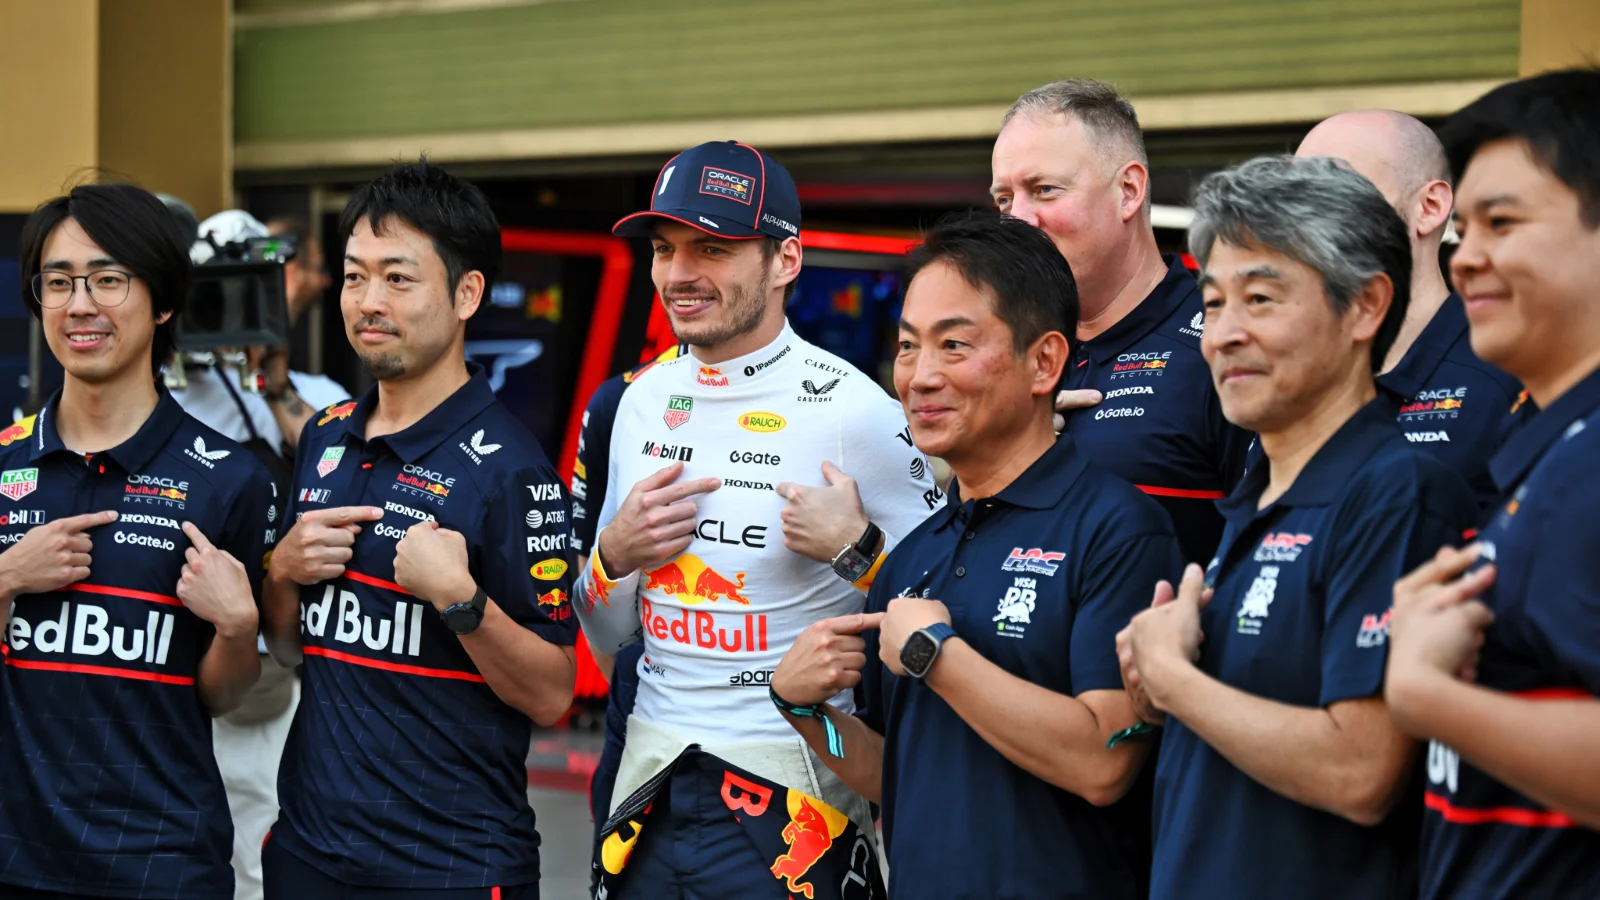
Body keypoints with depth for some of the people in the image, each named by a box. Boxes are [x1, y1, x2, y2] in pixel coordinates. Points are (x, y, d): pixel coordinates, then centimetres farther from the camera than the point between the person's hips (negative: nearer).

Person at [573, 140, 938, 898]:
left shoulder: (851, 411, -12)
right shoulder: (645, 401, 7)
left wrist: (855, 549, -22)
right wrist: (614, 555, -5)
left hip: (785, 806, -5)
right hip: (649, 786, 6)